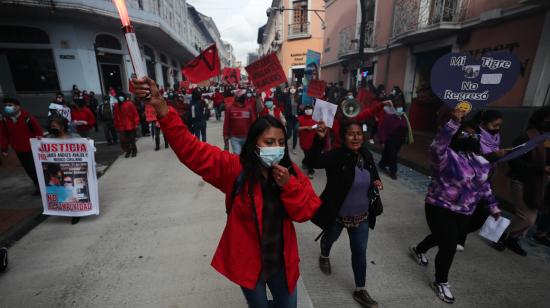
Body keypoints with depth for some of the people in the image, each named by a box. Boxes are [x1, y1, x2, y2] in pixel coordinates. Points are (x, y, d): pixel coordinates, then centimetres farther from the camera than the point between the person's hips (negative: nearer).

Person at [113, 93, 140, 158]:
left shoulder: (130, 104, -6)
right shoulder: (116, 106, 6)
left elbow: (135, 114, -6)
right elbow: (116, 117, 11)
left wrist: (136, 123, -9)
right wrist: (116, 125, 11)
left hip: (131, 126, -3)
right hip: (122, 127, 3)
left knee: (132, 139, 6)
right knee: (123, 141, 0)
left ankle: (134, 151, 26)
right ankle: (128, 151, 21)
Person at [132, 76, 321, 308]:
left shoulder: (291, 171, -8)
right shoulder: (235, 168, -19)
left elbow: (307, 212, -9)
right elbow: (191, 149, -27)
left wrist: (289, 185, -25)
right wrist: (160, 106, -37)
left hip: (281, 262, 3)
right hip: (248, 263, -2)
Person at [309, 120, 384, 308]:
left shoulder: (367, 155, -5)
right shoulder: (336, 156, -24)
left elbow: (373, 175, 13)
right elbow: (315, 162, -43)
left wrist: (377, 182, -10)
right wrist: (320, 139, -58)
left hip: (361, 215, 4)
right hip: (337, 214, -4)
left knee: (360, 252, 14)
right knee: (330, 238, 26)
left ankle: (360, 291, 35)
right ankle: (324, 257, 61)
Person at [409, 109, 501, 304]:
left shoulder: (481, 161, 6)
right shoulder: (446, 155, -19)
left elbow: (483, 185, 17)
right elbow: (438, 144, -42)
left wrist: (493, 206, 17)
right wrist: (455, 121, -48)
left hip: (463, 212, 8)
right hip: (440, 208, -7)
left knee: (442, 237, 24)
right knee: (449, 246, -4)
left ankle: (418, 250, 54)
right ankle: (441, 282, 21)